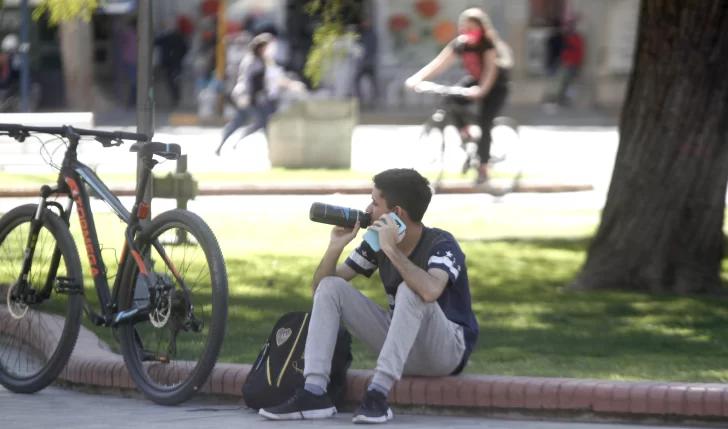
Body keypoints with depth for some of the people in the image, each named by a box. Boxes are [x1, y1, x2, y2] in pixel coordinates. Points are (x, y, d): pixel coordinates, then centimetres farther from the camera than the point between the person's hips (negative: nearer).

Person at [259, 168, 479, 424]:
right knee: (330, 287, -7)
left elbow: (431, 291, -42)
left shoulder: (441, 245, -18)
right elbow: (320, 286, 3)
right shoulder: (377, 243, 0)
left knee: (411, 290, -35)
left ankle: (378, 393, -37)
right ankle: (314, 393, -21)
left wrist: (391, 249, -34)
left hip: (447, 350, -7)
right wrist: (336, 247, -15)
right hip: (402, 345, 7)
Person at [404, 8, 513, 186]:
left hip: (497, 84, -5)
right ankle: (464, 132, 3)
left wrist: (481, 90, -57)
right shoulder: (460, 43, -16)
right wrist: (417, 78, -39)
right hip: (475, 79, 5)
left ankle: (483, 168, -2)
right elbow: (439, 63, -24)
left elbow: (491, 68, -39)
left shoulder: (488, 43, -28)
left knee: (484, 124, -15)